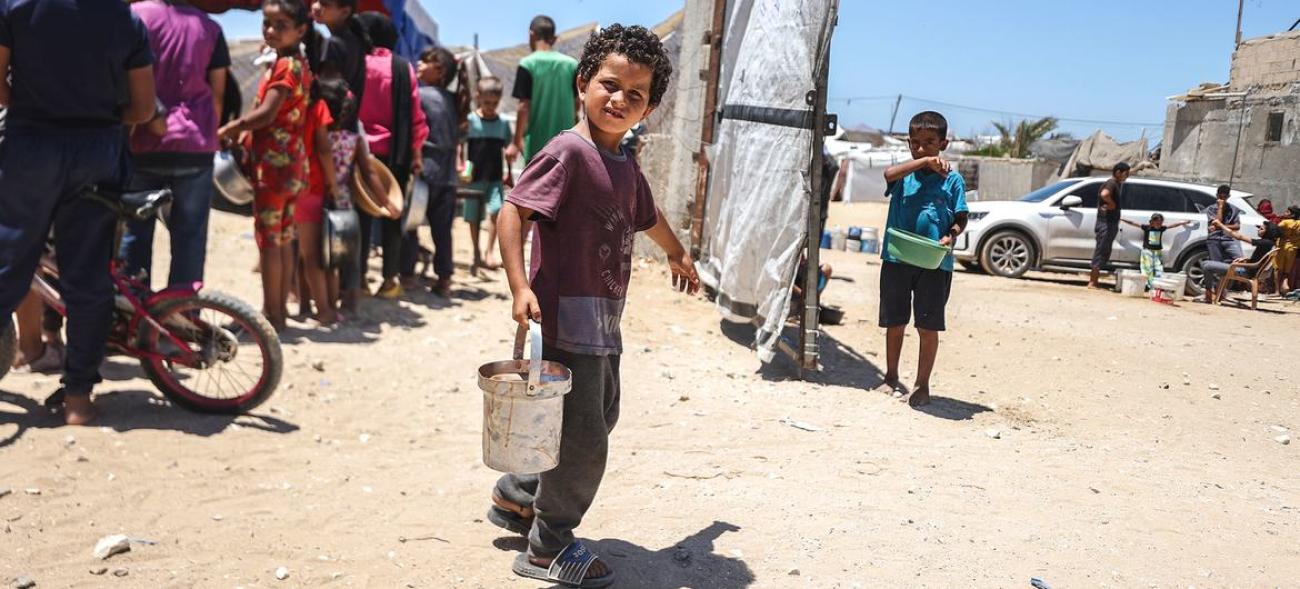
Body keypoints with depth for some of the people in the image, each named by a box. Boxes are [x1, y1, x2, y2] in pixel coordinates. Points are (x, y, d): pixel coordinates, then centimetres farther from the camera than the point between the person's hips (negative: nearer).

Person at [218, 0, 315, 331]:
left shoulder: (285, 65, -14)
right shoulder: (299, 65, 14)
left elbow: (266, 115, -22)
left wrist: (226, 130, -13)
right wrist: (242, 130, 11)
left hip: (274, 163, -9)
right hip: (291, 162, 9)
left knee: (268, 241, -4)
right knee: (283, 240, 13)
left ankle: (271, 314, 1)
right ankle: (280, 310, 19)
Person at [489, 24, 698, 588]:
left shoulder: (626, 167, 11)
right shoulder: (568, 151, -15)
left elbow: (648, 215, 31)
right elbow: (511, 210, -20)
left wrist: (678, 254, 48)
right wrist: (520, 287, -31)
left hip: (604, 319, 9)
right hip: (568, 315, -9)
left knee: (602, 416, 22)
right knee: (583, 439, -3)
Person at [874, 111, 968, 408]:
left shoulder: (952, 179, 2)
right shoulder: (904, 171, 4)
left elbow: (961, 219, 3)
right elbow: (889, 174, -20)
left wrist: (950, 236, -16)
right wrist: (923, 161, -26)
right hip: (896, 258, 2)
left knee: (928, 327, 3)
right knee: (894, 323, 13)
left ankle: (922, 385, 16)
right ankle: (891, 378, 30)